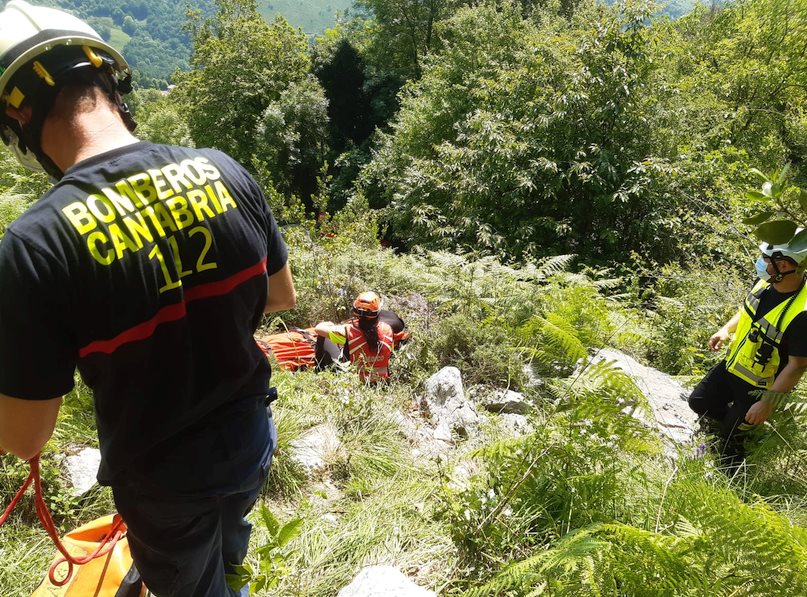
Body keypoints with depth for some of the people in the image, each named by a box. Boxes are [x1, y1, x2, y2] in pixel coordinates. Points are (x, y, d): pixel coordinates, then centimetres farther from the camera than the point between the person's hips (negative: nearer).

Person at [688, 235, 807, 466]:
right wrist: (726, 330, -3)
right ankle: (735, 419, 39)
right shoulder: (766, 282, -11)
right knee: (698, 403, 17)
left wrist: (768, 402, -23)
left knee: (730, 436, 9)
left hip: (759, 386, -7)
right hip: (730, 365, 7)